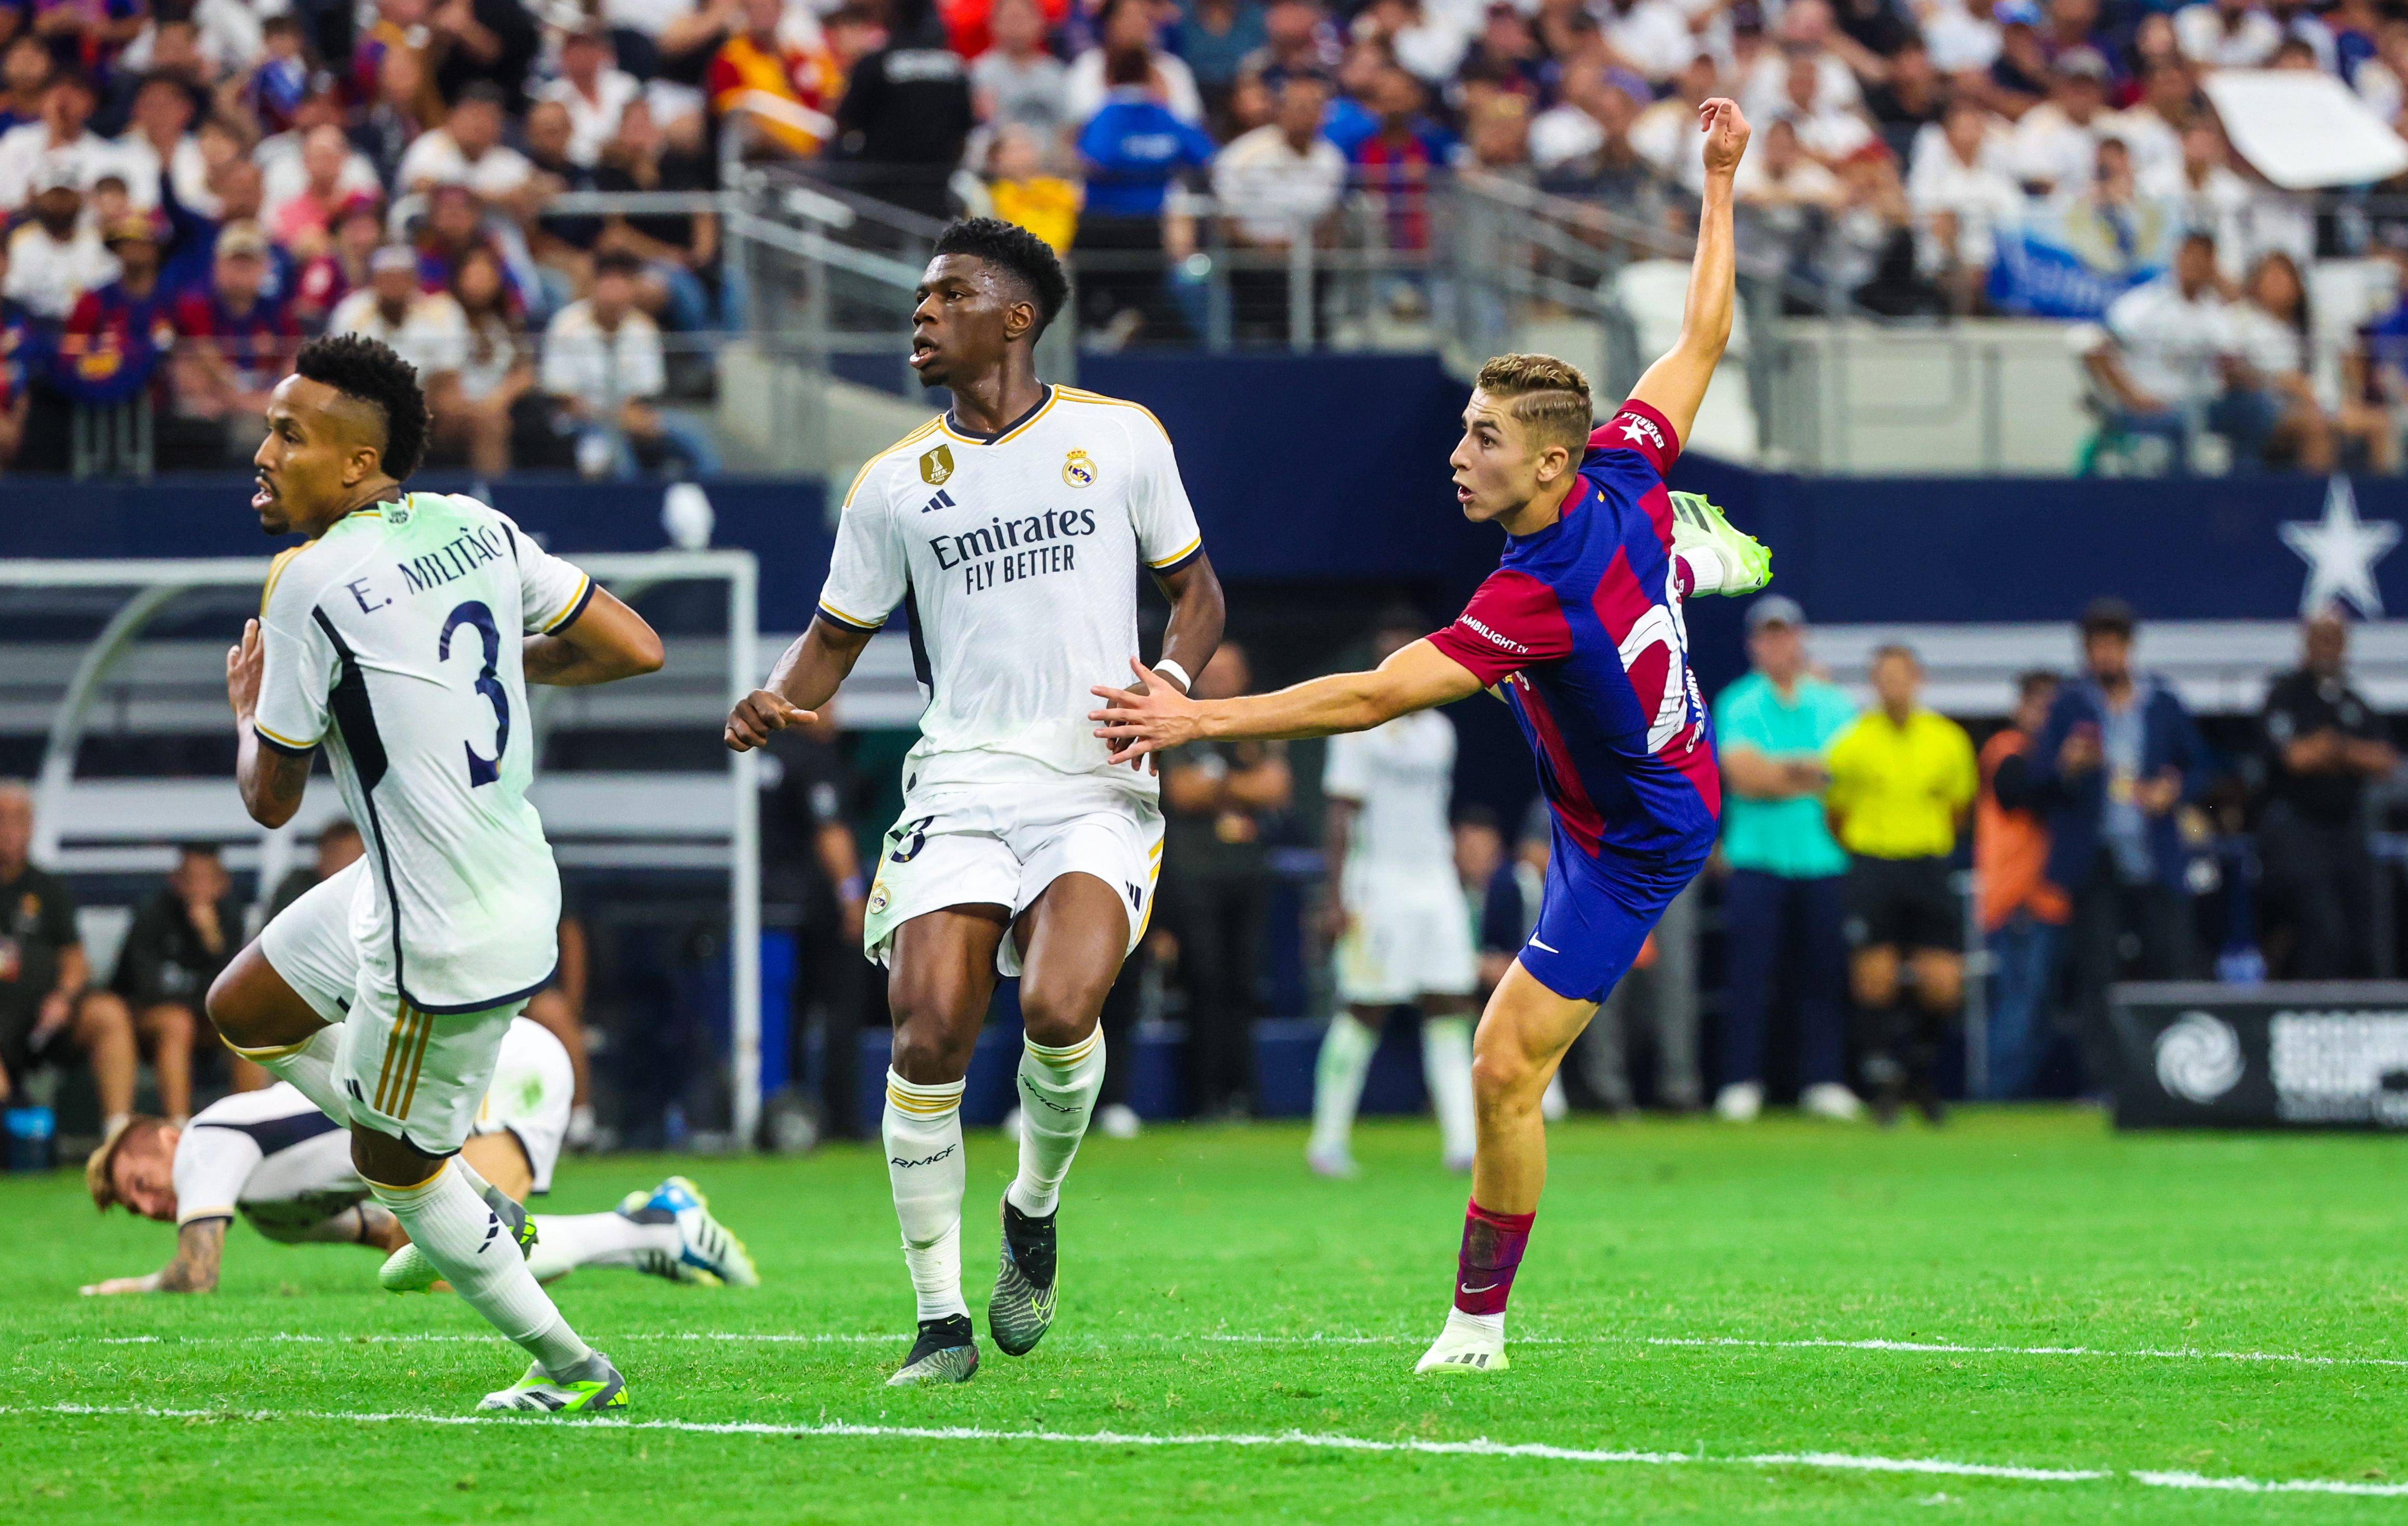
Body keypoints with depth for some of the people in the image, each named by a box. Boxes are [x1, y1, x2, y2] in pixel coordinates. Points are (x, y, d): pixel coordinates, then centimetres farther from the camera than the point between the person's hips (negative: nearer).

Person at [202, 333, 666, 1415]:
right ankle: (474, 1201, 25)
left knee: (393, 1164, 10)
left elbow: (271, 798, -10)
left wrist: (248, 704, 10)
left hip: (448, 938, -9)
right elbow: (634, 649, 6)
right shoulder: (478, 530, 1)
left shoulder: (312, 583, -20)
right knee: (242, 1011, 21)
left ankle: (571, 1370, 21)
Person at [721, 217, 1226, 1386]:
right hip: (960, 789, 2)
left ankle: (1034, 1214, 8)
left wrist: (1168, 685, -4)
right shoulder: (894, 482, 10)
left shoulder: (1121, 438, 6)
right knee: (927, 1034, -14)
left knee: (1058, 1007, -24)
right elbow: (836, 639, 17)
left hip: (1097, 792, -2)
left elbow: (1196, 592, 16)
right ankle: (940, 1318, -1)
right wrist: (777, 701, -5)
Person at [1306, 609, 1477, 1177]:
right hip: (1378, 883, -6)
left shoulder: (1439, 730, 15)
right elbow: (1341, 814, -7)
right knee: (1363, 1014, -4)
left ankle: (1462, 1140, -5)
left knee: (1450, 1012, -3)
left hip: (1436, 880, 6)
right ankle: (1329, 1139, 5)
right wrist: (1338, 896, -14)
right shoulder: (1360, 726, -4)